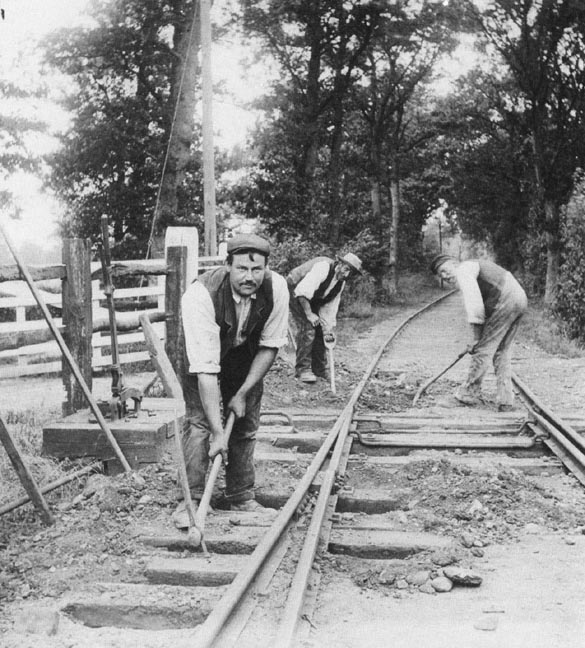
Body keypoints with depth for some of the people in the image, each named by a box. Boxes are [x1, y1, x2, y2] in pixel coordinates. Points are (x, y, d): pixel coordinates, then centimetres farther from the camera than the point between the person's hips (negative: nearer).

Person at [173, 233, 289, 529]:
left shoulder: (276, 288, -28)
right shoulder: (201, 295, -40)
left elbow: (270, 346, -14)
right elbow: (206, 368, -42)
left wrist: (243, 394, -16)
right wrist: (218, 432, -43)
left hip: (245, 356, 4)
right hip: (203, 356, -3)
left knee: (247, 424, 4)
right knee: (198, 421, -17)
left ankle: (241, 498, 18)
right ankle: (192, 499, -8)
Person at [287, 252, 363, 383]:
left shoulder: (341, 282, -4)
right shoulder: (322, 268, -31)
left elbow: (330, 306, 1)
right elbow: (302, 291, -36)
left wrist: (329, 329, -2)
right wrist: (309, 314, -34)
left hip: (313, 298, 9)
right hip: (295, 292, -9)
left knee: (320, 329, 5)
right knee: (307, 329, -18)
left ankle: (319, 369, 16)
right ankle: (302, 369, -11)